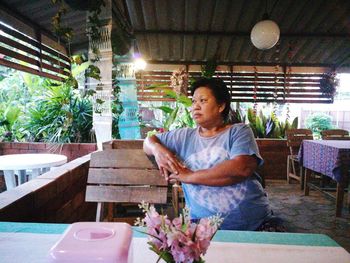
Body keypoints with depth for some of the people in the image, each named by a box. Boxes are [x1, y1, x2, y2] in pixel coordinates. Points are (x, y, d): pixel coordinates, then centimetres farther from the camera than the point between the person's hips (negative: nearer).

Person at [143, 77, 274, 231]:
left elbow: (241, 168, -17)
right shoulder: (184, 136, 10)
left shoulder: (239, 131, 0)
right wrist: (158, 149, -5)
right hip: (204, 228, 2)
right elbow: (149, 141, 20)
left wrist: (189, 176, -13)